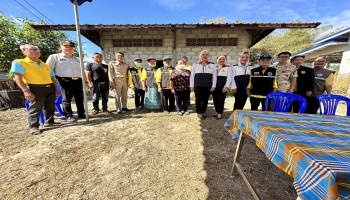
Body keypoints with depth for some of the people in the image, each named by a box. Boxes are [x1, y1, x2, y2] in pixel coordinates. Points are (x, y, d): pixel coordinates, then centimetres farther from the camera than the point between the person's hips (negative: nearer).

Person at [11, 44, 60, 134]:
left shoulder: (46, 65, 17)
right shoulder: (19, 63, 0)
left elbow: (52, 78, 18)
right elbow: (18, 78, -9)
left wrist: (56, 89, 14)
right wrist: (26, 91, -19)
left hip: (50, 87, 6)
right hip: (35, 88, -5)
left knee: (50, 107, 11)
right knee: (35, 108, -2)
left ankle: (49, 121, 26)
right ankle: (33, 127, 9)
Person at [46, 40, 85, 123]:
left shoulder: (77, 59, 21)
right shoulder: (55, 57, 7)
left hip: (78, 81, 4)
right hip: (65, 81, -4)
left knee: (80, 98, 7)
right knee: (66, 99, 0)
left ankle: (81, 114, 19)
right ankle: (69, 116, 9)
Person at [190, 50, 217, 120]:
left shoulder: (213, 65, 7)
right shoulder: (195, 65, 5)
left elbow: (214, 76, 5)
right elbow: (192, 76, 4)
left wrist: (213, 86, -3)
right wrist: (192, 86, -1)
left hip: (208, 86, 1)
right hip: (198, 85, -1)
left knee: (205, 100, 8)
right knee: (198, 99, 4)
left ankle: (203, 112, 26)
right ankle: (199, 113, 18)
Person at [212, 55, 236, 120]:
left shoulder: (228, 68, 3)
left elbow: (229, 78, -5)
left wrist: (226, 86, -16)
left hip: (223, 87, -3)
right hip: (214, 86, 4)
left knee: (221, 100, -2)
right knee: (215, 100, 8)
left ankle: (220, 114, 10)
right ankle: (217, 112, 24)